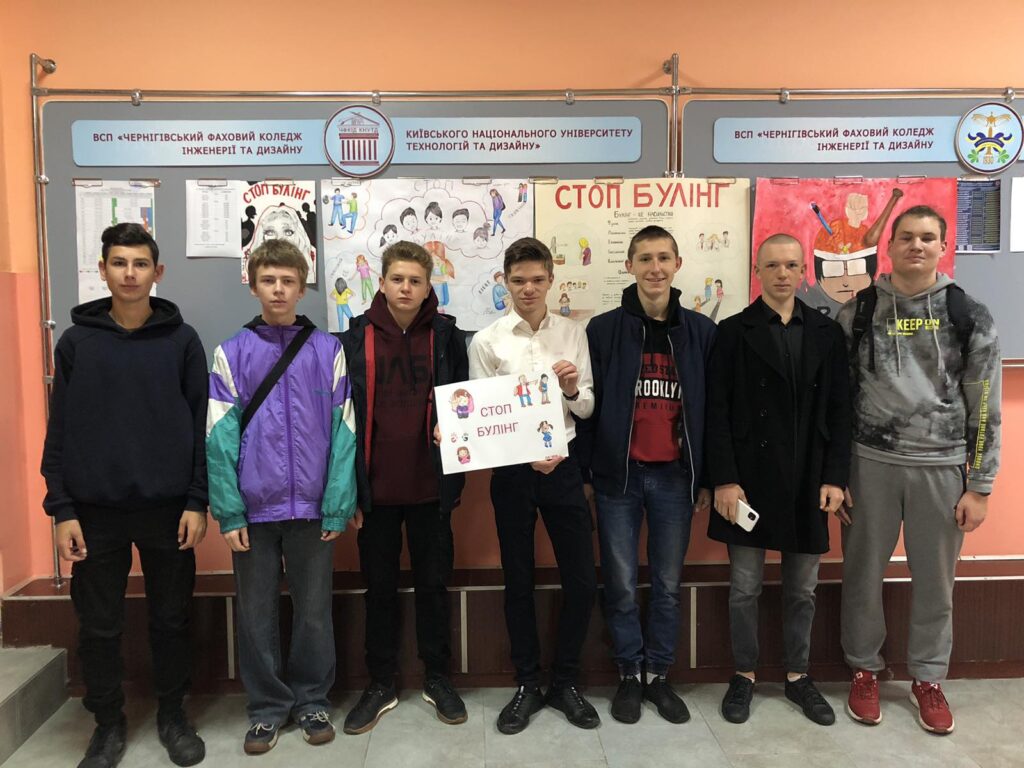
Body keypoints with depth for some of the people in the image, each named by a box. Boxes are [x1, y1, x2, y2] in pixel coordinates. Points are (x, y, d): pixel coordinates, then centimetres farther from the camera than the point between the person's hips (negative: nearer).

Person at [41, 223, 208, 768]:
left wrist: (197, 502, -5)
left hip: (168, 508, 0)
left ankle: (172, 714, 30)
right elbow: (59, 432, 3)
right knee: (99, 626, 10)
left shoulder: (182, 340, 0)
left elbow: (200, 425, 0)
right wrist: (61, 508, -3)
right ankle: (108, 722, 30)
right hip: (95, 511, 1)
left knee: (171, 620, 11)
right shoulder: (77, 341, 3)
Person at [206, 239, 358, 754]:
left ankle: (312, 701, 29)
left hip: (311, 507, 0)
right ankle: (267, 706, 29)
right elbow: (220, 437, -3)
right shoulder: (231, 353, 0)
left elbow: (343, 433, -3)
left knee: (313, 612, 11)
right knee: (256, 614, 11)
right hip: (253, 508, 1)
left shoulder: (328, 351, 0)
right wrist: (228, 512, -8)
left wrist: (338, 506, -8)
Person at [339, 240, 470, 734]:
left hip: (430, 486, 0)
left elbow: (464, 401, 6)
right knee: (380, 587, 12)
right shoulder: (357, 337, 0)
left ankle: (438, 678, 29)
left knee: (433, 583, 12)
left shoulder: (446, 336, 1)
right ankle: (380, 684, 27)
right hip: (375, 487, 0)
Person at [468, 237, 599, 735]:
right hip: (511, 471, -1)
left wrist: (574, 389, -14)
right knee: (519, 582, 10)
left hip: (563, 465, 2)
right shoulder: (486, 342, -2)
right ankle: (527, 685, 28)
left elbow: (587, 410, 8)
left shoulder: (573, 334, 4)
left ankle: (566, 682, 26)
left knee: (582, 580, 4)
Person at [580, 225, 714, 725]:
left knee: (668, 585, 12)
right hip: (618, 475, -1)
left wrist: (707, 476, 5)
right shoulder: (603, 330, -2)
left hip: (674, 476, 2)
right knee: (621, 586, 8)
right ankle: (630, 674, 26)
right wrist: (587, 470, -3)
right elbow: (588, 404, 0)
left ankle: (658, 674, 28)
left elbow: (710, 408, 6)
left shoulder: (701, 332, 3)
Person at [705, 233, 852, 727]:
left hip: (807, 482, 3)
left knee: (802, 588, 13)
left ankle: (797, 676, 31)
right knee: (744, 587, 7)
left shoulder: (827, 333, 7)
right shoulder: (733, 332, -1)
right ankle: (744, 675, 25)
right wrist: (724, 480, -11)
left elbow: (838, 411, 5)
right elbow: (718, 412, -5)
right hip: (750, 479, -2)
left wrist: (835, 477, -2)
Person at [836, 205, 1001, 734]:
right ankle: (865, 669, 29)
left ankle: (928, 678, 31)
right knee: (864, 574, 9)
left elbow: (984, 409, 2)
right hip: (871, 463, 0)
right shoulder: (857, 313, 1)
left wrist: (980, 487, 0)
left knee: (935, 580, 11)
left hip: (941, 467, 0)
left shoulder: (970, 316, 1)